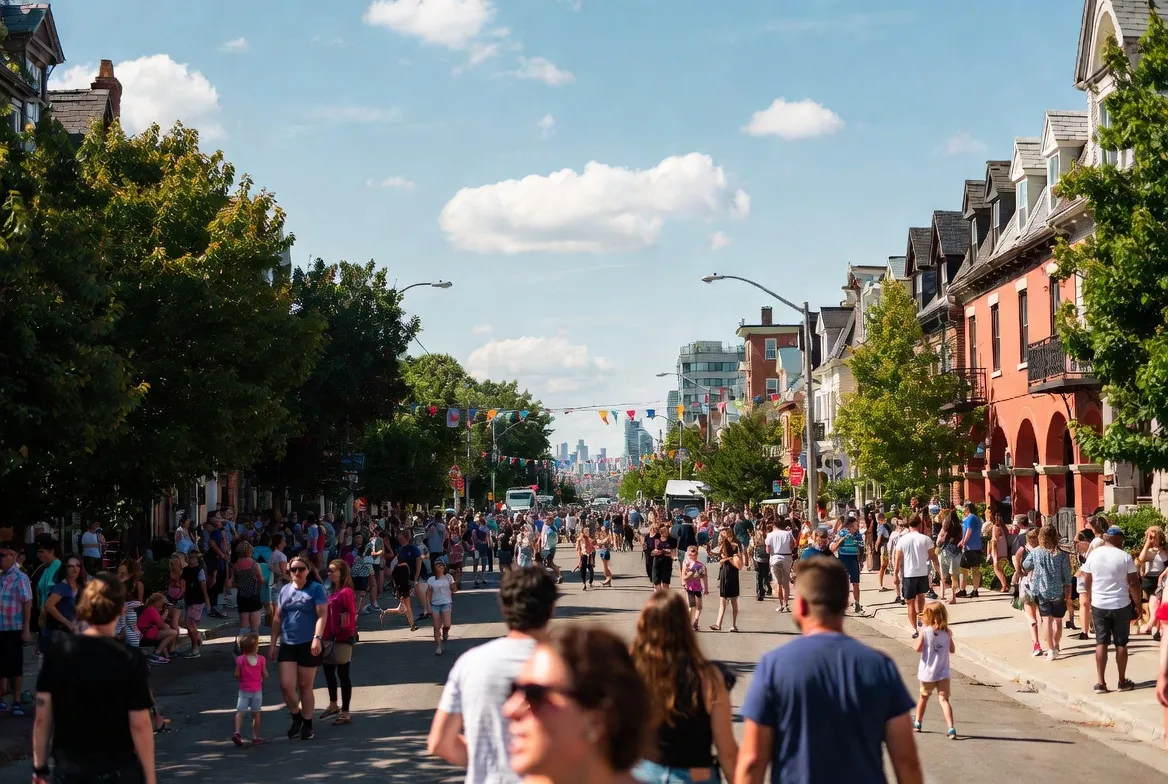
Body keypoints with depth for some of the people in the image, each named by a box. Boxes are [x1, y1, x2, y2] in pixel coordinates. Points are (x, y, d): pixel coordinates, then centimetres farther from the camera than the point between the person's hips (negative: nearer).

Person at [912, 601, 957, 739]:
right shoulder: (947, 632, -2)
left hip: (927, 673, -1)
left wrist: (915, 642, 3)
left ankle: (917, 722, 37)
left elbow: (917, 648, -17)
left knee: (924, 696, 21)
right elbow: (952, 650, 7)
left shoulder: (925, 631, -11)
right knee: (943, 699, -6)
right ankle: (951, 728, -22)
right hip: (943, 673, 1)